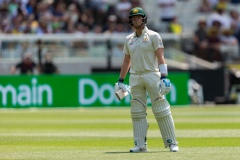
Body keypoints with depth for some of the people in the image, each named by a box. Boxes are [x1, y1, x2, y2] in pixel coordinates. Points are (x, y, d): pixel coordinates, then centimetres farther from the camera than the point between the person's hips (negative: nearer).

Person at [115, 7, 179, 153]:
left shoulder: (153, 36, 0)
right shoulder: (129, 39, 15)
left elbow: (160, 57, -7)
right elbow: (126, 61, 20)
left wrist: (163, 77, -18)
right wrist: (121, 81, 14)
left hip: (152, 74, -5)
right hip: (135, 77, 5)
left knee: (161, 110, -6)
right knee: (137, 112, 1)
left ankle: (172, 143, -2)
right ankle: (140, 145, 3)